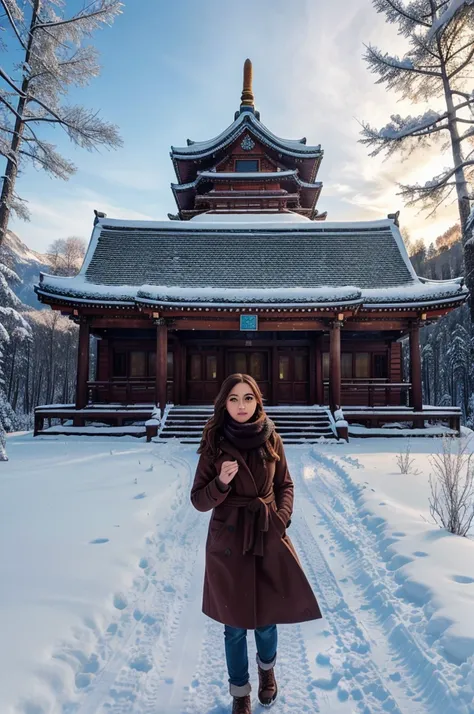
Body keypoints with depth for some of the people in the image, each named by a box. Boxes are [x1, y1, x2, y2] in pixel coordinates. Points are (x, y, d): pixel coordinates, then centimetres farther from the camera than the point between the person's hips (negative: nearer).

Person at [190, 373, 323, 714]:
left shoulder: (271, 439, -4)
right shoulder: (214, 444, -10)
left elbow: (285, 485, 7)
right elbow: (199, 500, -7)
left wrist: (282, 518, -8)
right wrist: (221, 482, -25)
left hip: (269, 538, 2)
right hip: (228, 542, -1)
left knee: (267, 619, 16)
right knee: (235, 624, 13)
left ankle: (267, 668, 50)